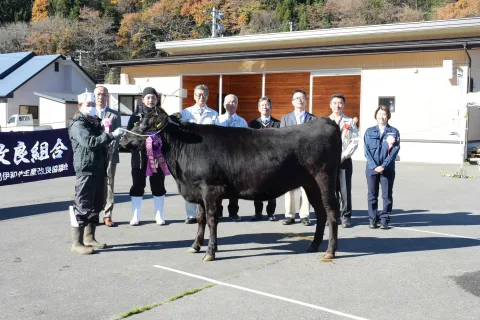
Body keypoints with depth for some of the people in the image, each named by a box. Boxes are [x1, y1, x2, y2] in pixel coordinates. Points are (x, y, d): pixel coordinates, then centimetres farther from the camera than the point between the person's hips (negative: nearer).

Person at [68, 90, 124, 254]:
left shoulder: (95, 122, 19)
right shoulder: (78, 124, -9)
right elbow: (90, 142, -27)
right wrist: (111, 135, -32)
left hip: (99, 169, 9)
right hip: (86, 170, -9)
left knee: (96, 205, 13)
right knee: (82, 206, -6)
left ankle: (89, 238, 24)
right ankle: (77, 243, -2)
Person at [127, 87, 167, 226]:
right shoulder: (136, 116, 4)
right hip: (139, 156, 0)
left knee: (158, 186, 6)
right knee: (137, 186, 4)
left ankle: (159, 216, 16)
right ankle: (136, 216, 12)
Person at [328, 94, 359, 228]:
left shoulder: (350, 122, 6)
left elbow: (355, 141, 0)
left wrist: (343, 156, -9)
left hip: (344, 160, -1)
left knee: (345, 189, -4)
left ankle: (345, 216, 5)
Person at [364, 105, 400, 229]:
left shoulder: (393, 132, 4)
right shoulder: (369, 131, 7)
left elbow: (395, 150, -3)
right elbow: (367, 150, 1)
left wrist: (383, 166, -12)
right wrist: (374, 166, -11)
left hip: (387, 169, -1)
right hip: (372, 167, 1)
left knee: (387, 195, 1)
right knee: (372, 195, 4)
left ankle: (384, 220, 8)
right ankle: (373, 219, 12)